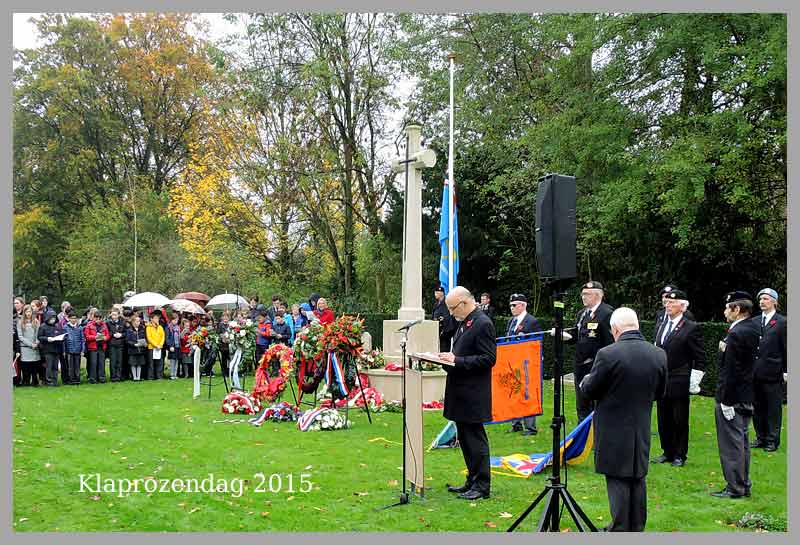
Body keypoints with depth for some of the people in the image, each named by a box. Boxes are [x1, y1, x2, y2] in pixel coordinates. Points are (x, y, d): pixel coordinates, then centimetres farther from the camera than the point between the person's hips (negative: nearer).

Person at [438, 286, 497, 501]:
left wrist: (457, 360, -21)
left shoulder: (482, 324, -15)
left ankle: (482, 486, 6)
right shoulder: (464, 323, 14)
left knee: (475, 439, -2)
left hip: (473, 394, -10)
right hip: (461, 393, 10)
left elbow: (488, 359, -19)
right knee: (465, 439, 16)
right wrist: (449, 358, 4)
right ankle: (472, 481, 26)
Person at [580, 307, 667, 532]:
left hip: (614, 431, -5)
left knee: (618, 480, 4)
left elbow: (589, 391, -9)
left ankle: (620, 528, 10)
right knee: (638, 479, 16)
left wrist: (585, 381, 13)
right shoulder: (659, 355, -3)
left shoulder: (608, 354, -19)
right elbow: (659, 393, 9)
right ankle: (637, 526, 26)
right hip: (642, 429, 5)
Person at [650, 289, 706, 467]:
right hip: (661, 382, 6)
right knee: (664, 419, 11)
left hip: (679, 383, -6)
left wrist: (694, 382, -11)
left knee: (680, 420, 2)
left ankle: (680, 455, 13)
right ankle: (667, 452, 23)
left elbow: (700, 359, -7)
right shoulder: (661, 326, 13)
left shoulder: (691, 328, -8)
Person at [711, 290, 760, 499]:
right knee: (742, 441, 17)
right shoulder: (753, 330, 8)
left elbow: (731, 371, -22)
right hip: (747, 397, 10)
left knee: (731, 443, -1)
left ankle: (734, 488, 5)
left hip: (732, 398, -10)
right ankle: (744, 485, 26)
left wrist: (726, 401, -19)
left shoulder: (735, 334, -20)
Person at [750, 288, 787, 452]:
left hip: (773, 372, -5)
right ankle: (761, 437, 22)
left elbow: (786, 348, -5)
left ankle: (773, 440, 10)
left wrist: (785, 371, -8)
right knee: (757, 407, 11)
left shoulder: (782, 322, -3)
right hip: (755, 372, 5)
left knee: (773, 408, 2)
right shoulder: (754, 321, 11)